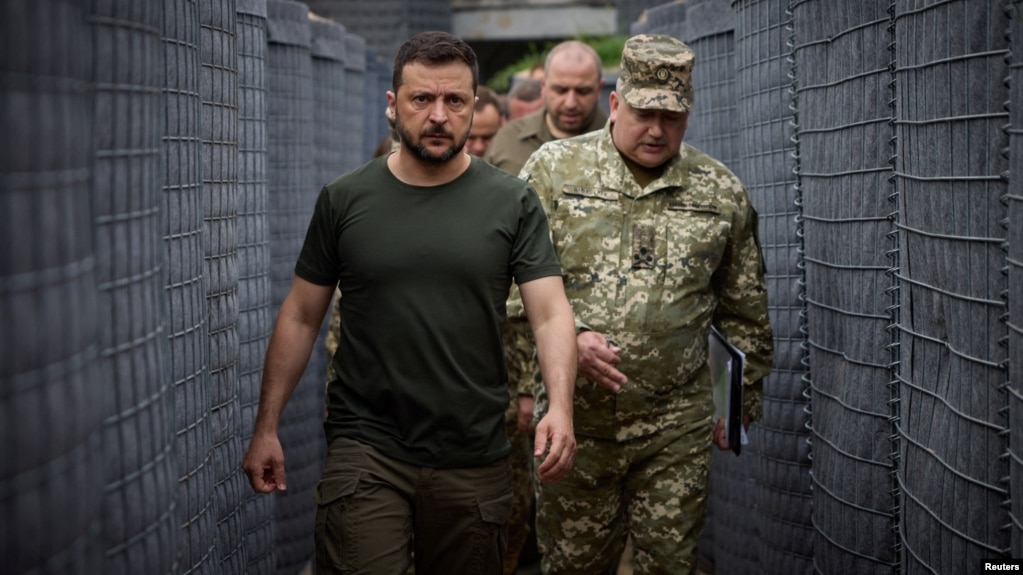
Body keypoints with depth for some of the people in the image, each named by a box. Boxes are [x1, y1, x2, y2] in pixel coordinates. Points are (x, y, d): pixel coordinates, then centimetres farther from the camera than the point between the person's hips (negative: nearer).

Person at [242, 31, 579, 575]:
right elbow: (301, 316, 8)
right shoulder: (344, 199, 3)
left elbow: (550, 313, -5)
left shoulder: (513, 203, 1)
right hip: (365, 447, 0)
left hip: (473, 459, 1)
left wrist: (560, 407, -22)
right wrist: (266, 427, 5)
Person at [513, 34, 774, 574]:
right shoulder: (554, 169, -1)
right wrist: (567, 335, -19)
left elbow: (744, 311, 14)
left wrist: (743, 400, 16)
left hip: (677, 429, 1)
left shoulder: (721, 192, 5)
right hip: (575, 421, -1)